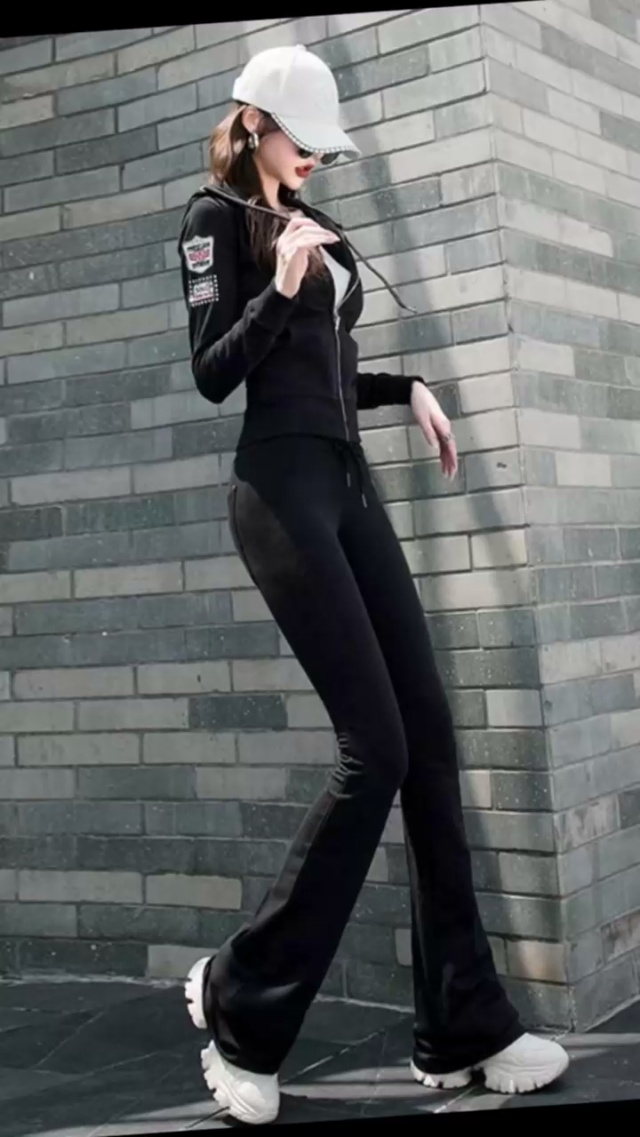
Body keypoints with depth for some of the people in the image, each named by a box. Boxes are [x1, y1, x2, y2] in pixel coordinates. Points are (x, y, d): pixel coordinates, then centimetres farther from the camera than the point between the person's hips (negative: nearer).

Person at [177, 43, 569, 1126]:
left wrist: (408, 386, 13)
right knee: (376, 749, -14)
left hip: (349, 484, 8)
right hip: (282, 490, -8)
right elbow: (213, 372, -7)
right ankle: (240, 1005, 1)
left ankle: (463, 1029, 5)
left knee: (427, 739, -1)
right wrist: (278, 288, -19)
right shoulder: (216, 216, 2)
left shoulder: (317, 226, 23)